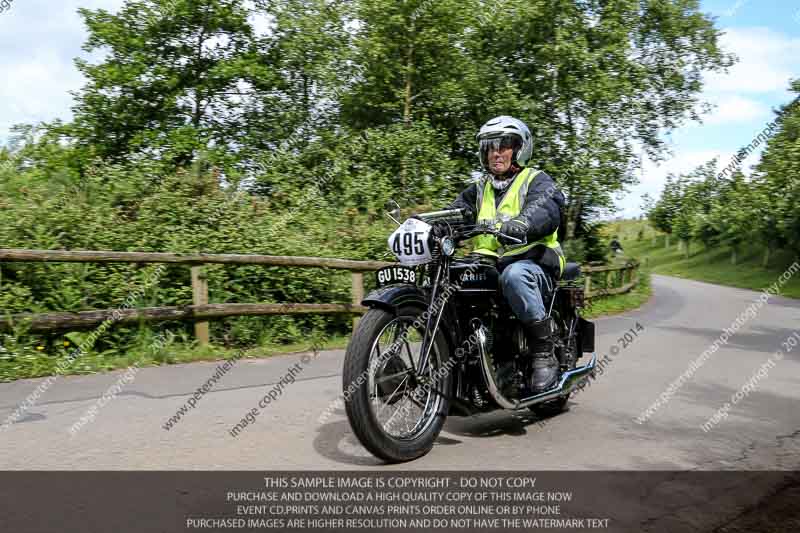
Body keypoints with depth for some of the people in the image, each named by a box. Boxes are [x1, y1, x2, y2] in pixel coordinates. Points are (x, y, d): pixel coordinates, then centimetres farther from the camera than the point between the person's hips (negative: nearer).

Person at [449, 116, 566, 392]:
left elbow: (546, 209, -18)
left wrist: (520, 225, -40)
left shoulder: (536, 180, 5)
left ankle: (545, 353, -25)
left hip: (532, 262, -5)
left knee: (514, 276, -39)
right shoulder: (480, 188, 23)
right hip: (487, 264, 5)